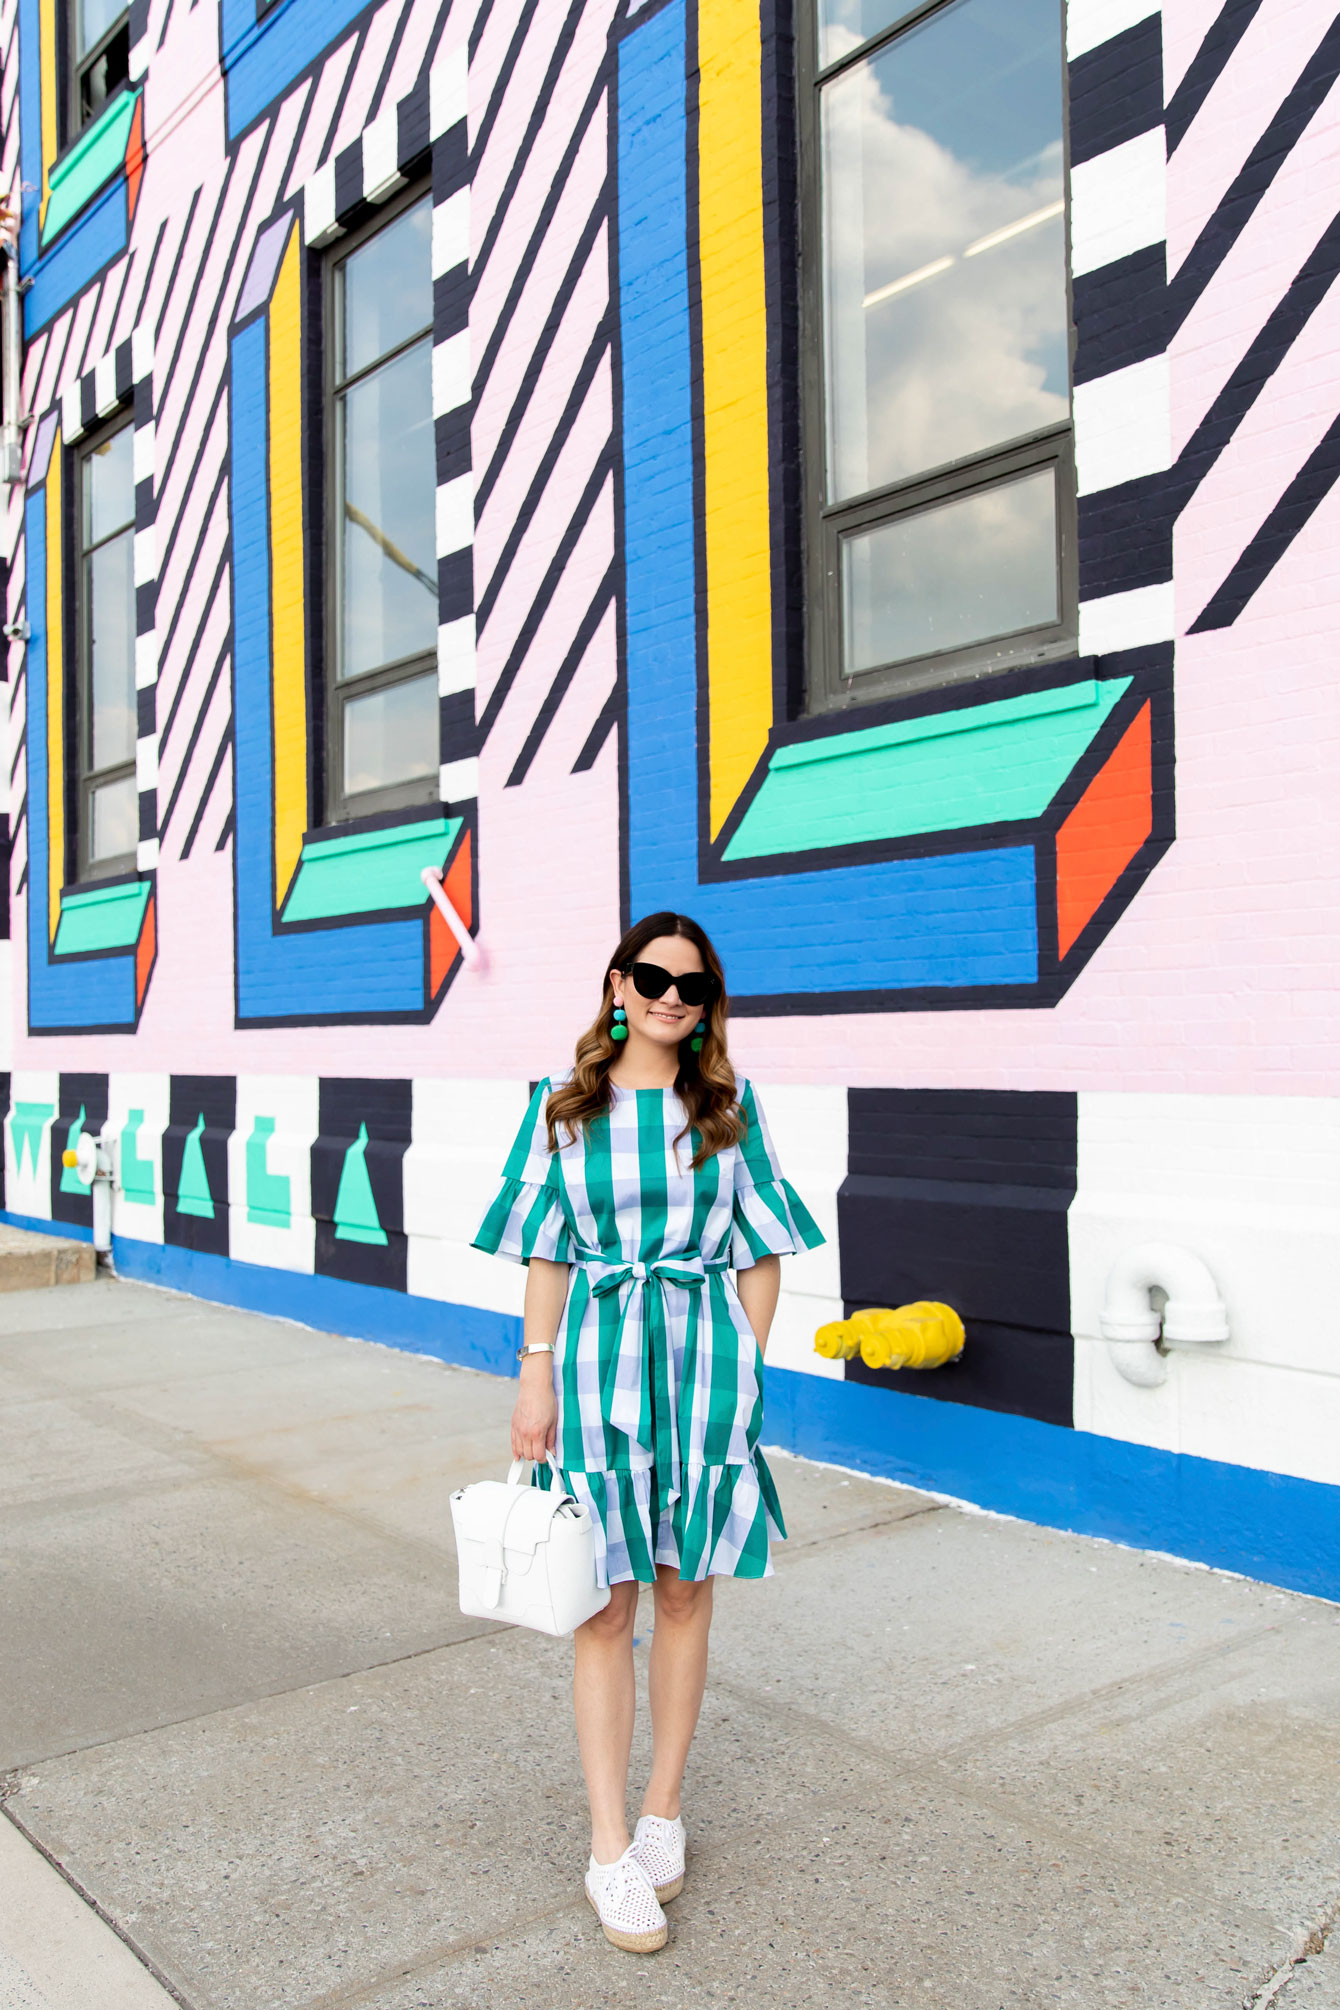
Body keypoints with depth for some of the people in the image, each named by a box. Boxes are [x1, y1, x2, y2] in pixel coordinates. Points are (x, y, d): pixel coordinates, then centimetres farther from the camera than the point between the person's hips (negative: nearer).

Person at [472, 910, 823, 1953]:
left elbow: (762, 1249, 6)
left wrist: (745, 1364, 0)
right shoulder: (565, 1107, 2)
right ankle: (610, 1849, 14)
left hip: (705, 1358, 1)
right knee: (606, 1601, 3)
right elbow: (545, 1254, 3)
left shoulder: (729, 1106, 4)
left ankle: (664, 1811, 29)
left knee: (685, 1588, 11)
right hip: (599, 1358, -1)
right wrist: (536, 1379, -2)